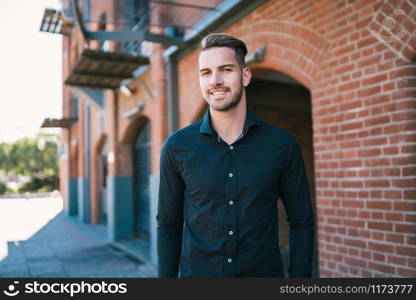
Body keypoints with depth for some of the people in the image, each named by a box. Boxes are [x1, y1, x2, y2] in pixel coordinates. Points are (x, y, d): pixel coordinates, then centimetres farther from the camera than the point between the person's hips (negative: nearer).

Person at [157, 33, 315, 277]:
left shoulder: (282, 145, -7)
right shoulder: (177, 147, -7)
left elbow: (301, 223, -1)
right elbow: (168, 224, 1)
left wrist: (298, 276, -5)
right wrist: (167, 276, -1)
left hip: (265, 272, 0)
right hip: (196, 272, 0)